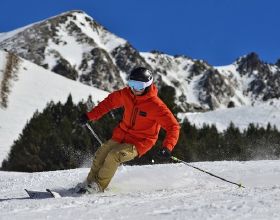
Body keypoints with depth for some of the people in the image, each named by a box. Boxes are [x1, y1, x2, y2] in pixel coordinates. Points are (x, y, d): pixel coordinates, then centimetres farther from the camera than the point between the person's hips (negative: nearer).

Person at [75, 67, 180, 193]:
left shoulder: (155, 105, -22)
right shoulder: (126, 94, -6)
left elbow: (173, 126, -22)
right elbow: (110, 101, 14)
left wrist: (167, 147, -37)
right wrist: (90, 116, 12)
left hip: (139, 143, -6)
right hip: (121, 136, 6)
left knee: (114, 156, -26)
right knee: (100, 155, -5)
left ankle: (99, 186, -8)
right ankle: (89, 182, 18)